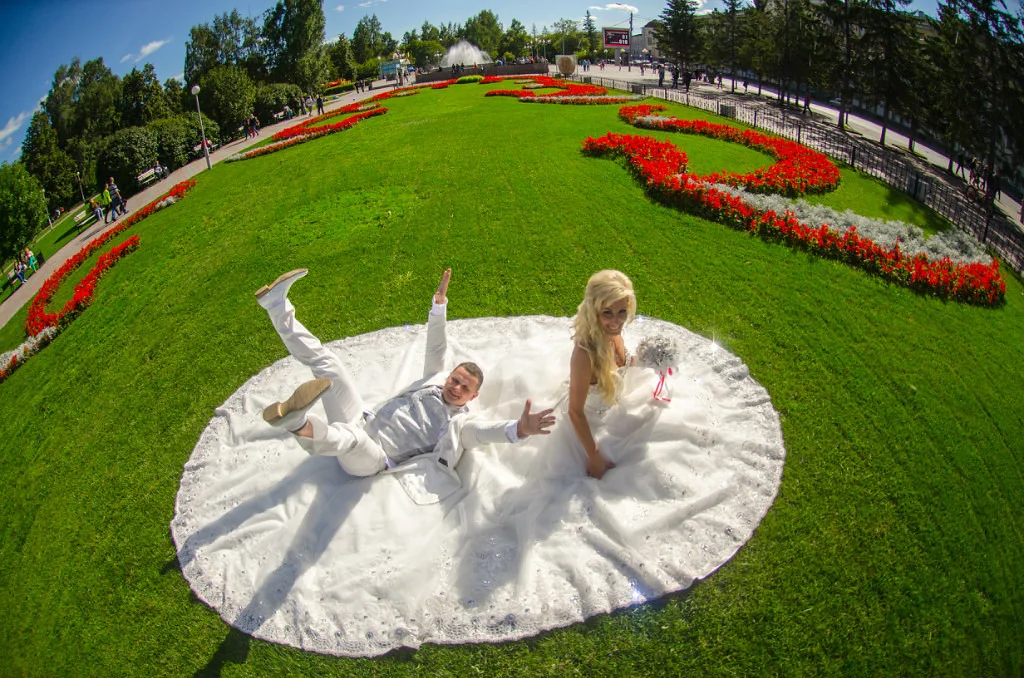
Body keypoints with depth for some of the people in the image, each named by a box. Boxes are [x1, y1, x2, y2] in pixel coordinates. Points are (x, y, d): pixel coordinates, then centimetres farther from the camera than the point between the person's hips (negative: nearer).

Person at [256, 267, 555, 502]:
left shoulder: (460, 424, -7)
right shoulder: (435, 381, 13)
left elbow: (487, 430, -28)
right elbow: (435, 348, 10)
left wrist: (519, 428, -50)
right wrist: (439, 304, -1)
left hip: (368, 458, -7)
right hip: (365, 420, 7)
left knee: (353, 439, -46)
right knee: (325, 362, -3)